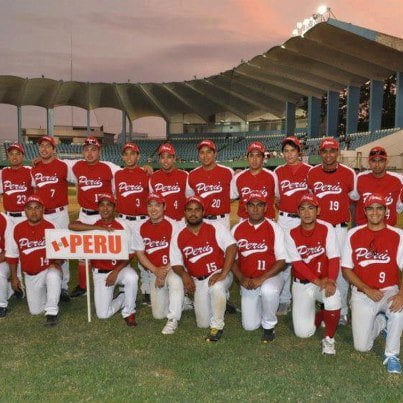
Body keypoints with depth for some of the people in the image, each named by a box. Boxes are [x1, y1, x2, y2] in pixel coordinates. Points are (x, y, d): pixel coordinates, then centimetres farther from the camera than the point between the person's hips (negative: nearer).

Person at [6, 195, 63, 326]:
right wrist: (14, 277, 8)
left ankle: (51, 312, -25)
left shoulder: (50, 227, -10)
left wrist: (57, 263, -22)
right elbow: (12, 256, 7)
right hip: (30, 276, 3)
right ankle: (44, 294, 38)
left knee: (53, 276, -40)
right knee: (35, 311, 6)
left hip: (49, 270, -3)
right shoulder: (17, 230, -4)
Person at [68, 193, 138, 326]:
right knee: (103, 314, -7)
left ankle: (129, 312, -10)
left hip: (120, 269, -1)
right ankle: (123, 298, 25)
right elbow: (71, 226, -23)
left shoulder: (122, 226, -6)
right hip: (100, 273, 1)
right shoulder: (93, 223, -4)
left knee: (132, 277, -37)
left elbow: (129, 254, -7)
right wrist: (99, 227, -28)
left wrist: (116, 272, -19)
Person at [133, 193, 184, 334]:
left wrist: (164, 272, -19)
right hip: (155, 271, 4)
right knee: (158, 314, 3)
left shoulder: (173, 225, -12)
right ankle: (180, 302, 33)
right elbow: (140, 254, 2)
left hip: (173, 268, -4)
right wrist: (156, 271, -11)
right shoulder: (140, 228, -1)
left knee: (175, 281, -41)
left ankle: (173, 320, -25)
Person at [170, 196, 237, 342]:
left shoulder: (215, 228, -10)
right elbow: (176, 263, 4)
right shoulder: (178, 237, 0)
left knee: (216, 287, -40)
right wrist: (184, 275, -19)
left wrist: (223, 273, -29)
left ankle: (217, 326, -17)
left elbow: (232, 247, -21)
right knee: (203, 323, 3)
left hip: (218, 274, -4)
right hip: (198, 281, 4)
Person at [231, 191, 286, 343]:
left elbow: (281, 260, -11)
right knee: (249, 326, -3)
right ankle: (260, 306, 31)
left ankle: (269, 326, -10)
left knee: (268, 290, -39)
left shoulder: (274, 228, -8)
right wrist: (242, 279, -12)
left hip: (270, 277, -3)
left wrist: (262, 279, -22)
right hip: (248, 282, 3)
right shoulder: (237, 229, 0)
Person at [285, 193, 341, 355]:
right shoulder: (291, 234, -6)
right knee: (303, 332, -9)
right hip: (302, 284, 1)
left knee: (333, 298, -35)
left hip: (325, 281, -1)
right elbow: (297, 263, -11)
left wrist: (330, 281, -29)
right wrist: (318, 281, -23)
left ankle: (329, 339, -8)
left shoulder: (326, 229, -8)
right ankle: (321, 315, 26)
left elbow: (334, 258, -12)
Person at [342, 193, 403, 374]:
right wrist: (367, 290, -13)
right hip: (362, 294, 1)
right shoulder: (354, 234, -3)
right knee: (361, 346, -4)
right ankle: (380, 321, 30)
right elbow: (346, 269, -1)